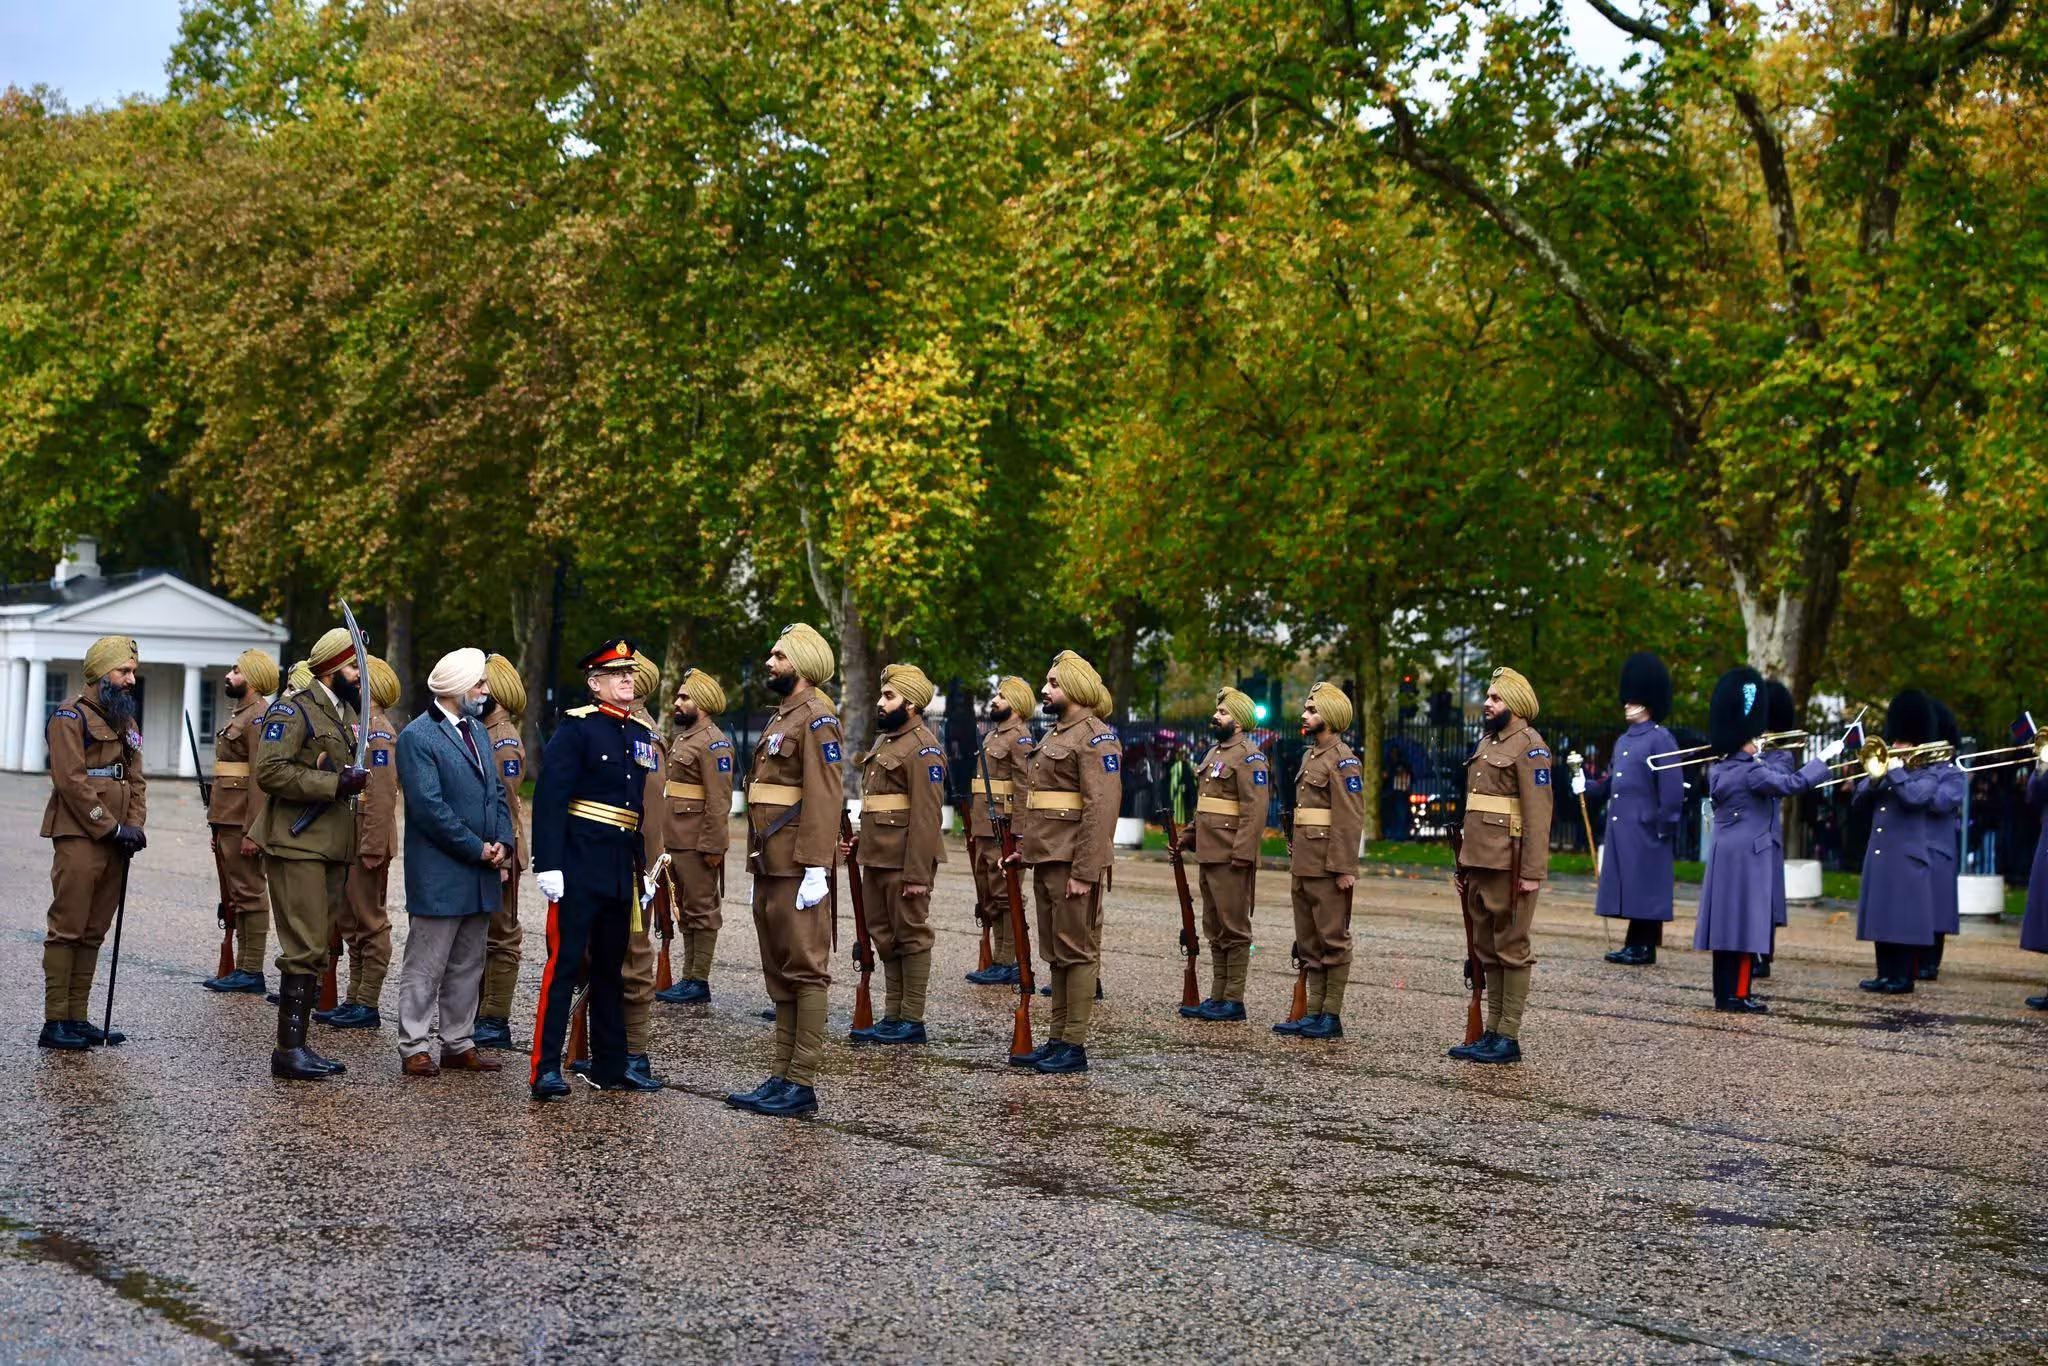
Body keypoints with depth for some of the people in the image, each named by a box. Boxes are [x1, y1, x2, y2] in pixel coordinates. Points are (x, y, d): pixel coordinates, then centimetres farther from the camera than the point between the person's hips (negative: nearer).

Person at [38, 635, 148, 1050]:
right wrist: (113, 828, -15)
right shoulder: (71, 716, -8)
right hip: (79, 839, -8)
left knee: (94, 934, 9)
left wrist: (134, 826, 0)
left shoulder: (125, 721, 19)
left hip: (114, 841, 8)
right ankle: (55, 1023, -6)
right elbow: (72, 781, -15)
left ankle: (78, 1017, 14)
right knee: (67, 930, -7)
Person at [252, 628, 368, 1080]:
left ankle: (296, 1046, 16)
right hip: (297, 844, -9)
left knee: (315, 948, 10)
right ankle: (289, 1050, -7)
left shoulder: (346, 711, 17)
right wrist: (335, 783, -21)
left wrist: (356, 779, 9)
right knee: (306, 948, -11)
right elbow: (270, 771, -20)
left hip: (331, 846, 9)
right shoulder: (294, 708, -10)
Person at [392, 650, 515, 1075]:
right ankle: (415, 1049, 3)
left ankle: (458, 1045, 20)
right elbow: (429, 807, -18)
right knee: (425, 968, -2)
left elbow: (496, 791, 16)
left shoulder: (477, 730, 14)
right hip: (439, 876, -8)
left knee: (467, 968, 13)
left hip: (481, 872, 8)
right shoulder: (418, 737, -12)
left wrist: (502, 843, -1)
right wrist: (478, 849, -16)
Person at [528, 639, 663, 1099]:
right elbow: (549, 798, -13)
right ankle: (546, 1069, -7)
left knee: (611, 969, 13)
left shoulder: (642, 734, 13)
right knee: (564, 963, -8)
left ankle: (609, 1067, 20)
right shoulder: (576, 728, -8)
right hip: (579, 867, -7)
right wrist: (548, 865, -20)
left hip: (621, 870, 7)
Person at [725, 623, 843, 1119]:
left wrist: (816, 868, -23)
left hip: (797, 867, -10)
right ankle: (782, 1078, 17)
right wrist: (761, 862, 19)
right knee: (779, 975, 12)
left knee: (805, 971, -6)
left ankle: (802, 1086, -4)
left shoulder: (816, 717, -11)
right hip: (770, 866, 10)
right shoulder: (784, 716, 20)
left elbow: (825, 796, -19)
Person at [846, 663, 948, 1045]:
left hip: (905, 863, -10)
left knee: (911, 937, -2)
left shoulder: (923, 748, -13)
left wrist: (917, 874, -22)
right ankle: (892, 1017, 19)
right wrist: (860, 840, 12)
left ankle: (912, 1021, 3)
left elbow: (926, 815, -19)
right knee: (885, 937, 13)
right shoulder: (884, 740, 17)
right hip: (876, 858, 10)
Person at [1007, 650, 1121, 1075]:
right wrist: (1026, 846, 15)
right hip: (1047, 860, 10)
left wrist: (1085, 871, -22)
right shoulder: (1055, 735, 18)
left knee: (1077, 952, -4)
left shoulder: (1095, 737, -12)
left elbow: (1102, 807, -19)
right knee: (1056, 954, 13)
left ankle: (1074, 1047, -1)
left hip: (1073, 863, -10)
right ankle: (1056, 1040, 18)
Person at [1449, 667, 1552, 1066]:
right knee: (1487, 952, 11)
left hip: (1510, 867, -9)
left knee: (1512, 950, -3)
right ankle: (1492, 1033, 17)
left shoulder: (1528, 745, -10)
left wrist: (1532, 872, -21)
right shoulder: (1486, 744, 18)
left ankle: (1509, 1039, 0)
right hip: (1480, 865, 9)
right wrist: (1463, 866, 21)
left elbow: (1537, 813, -16)